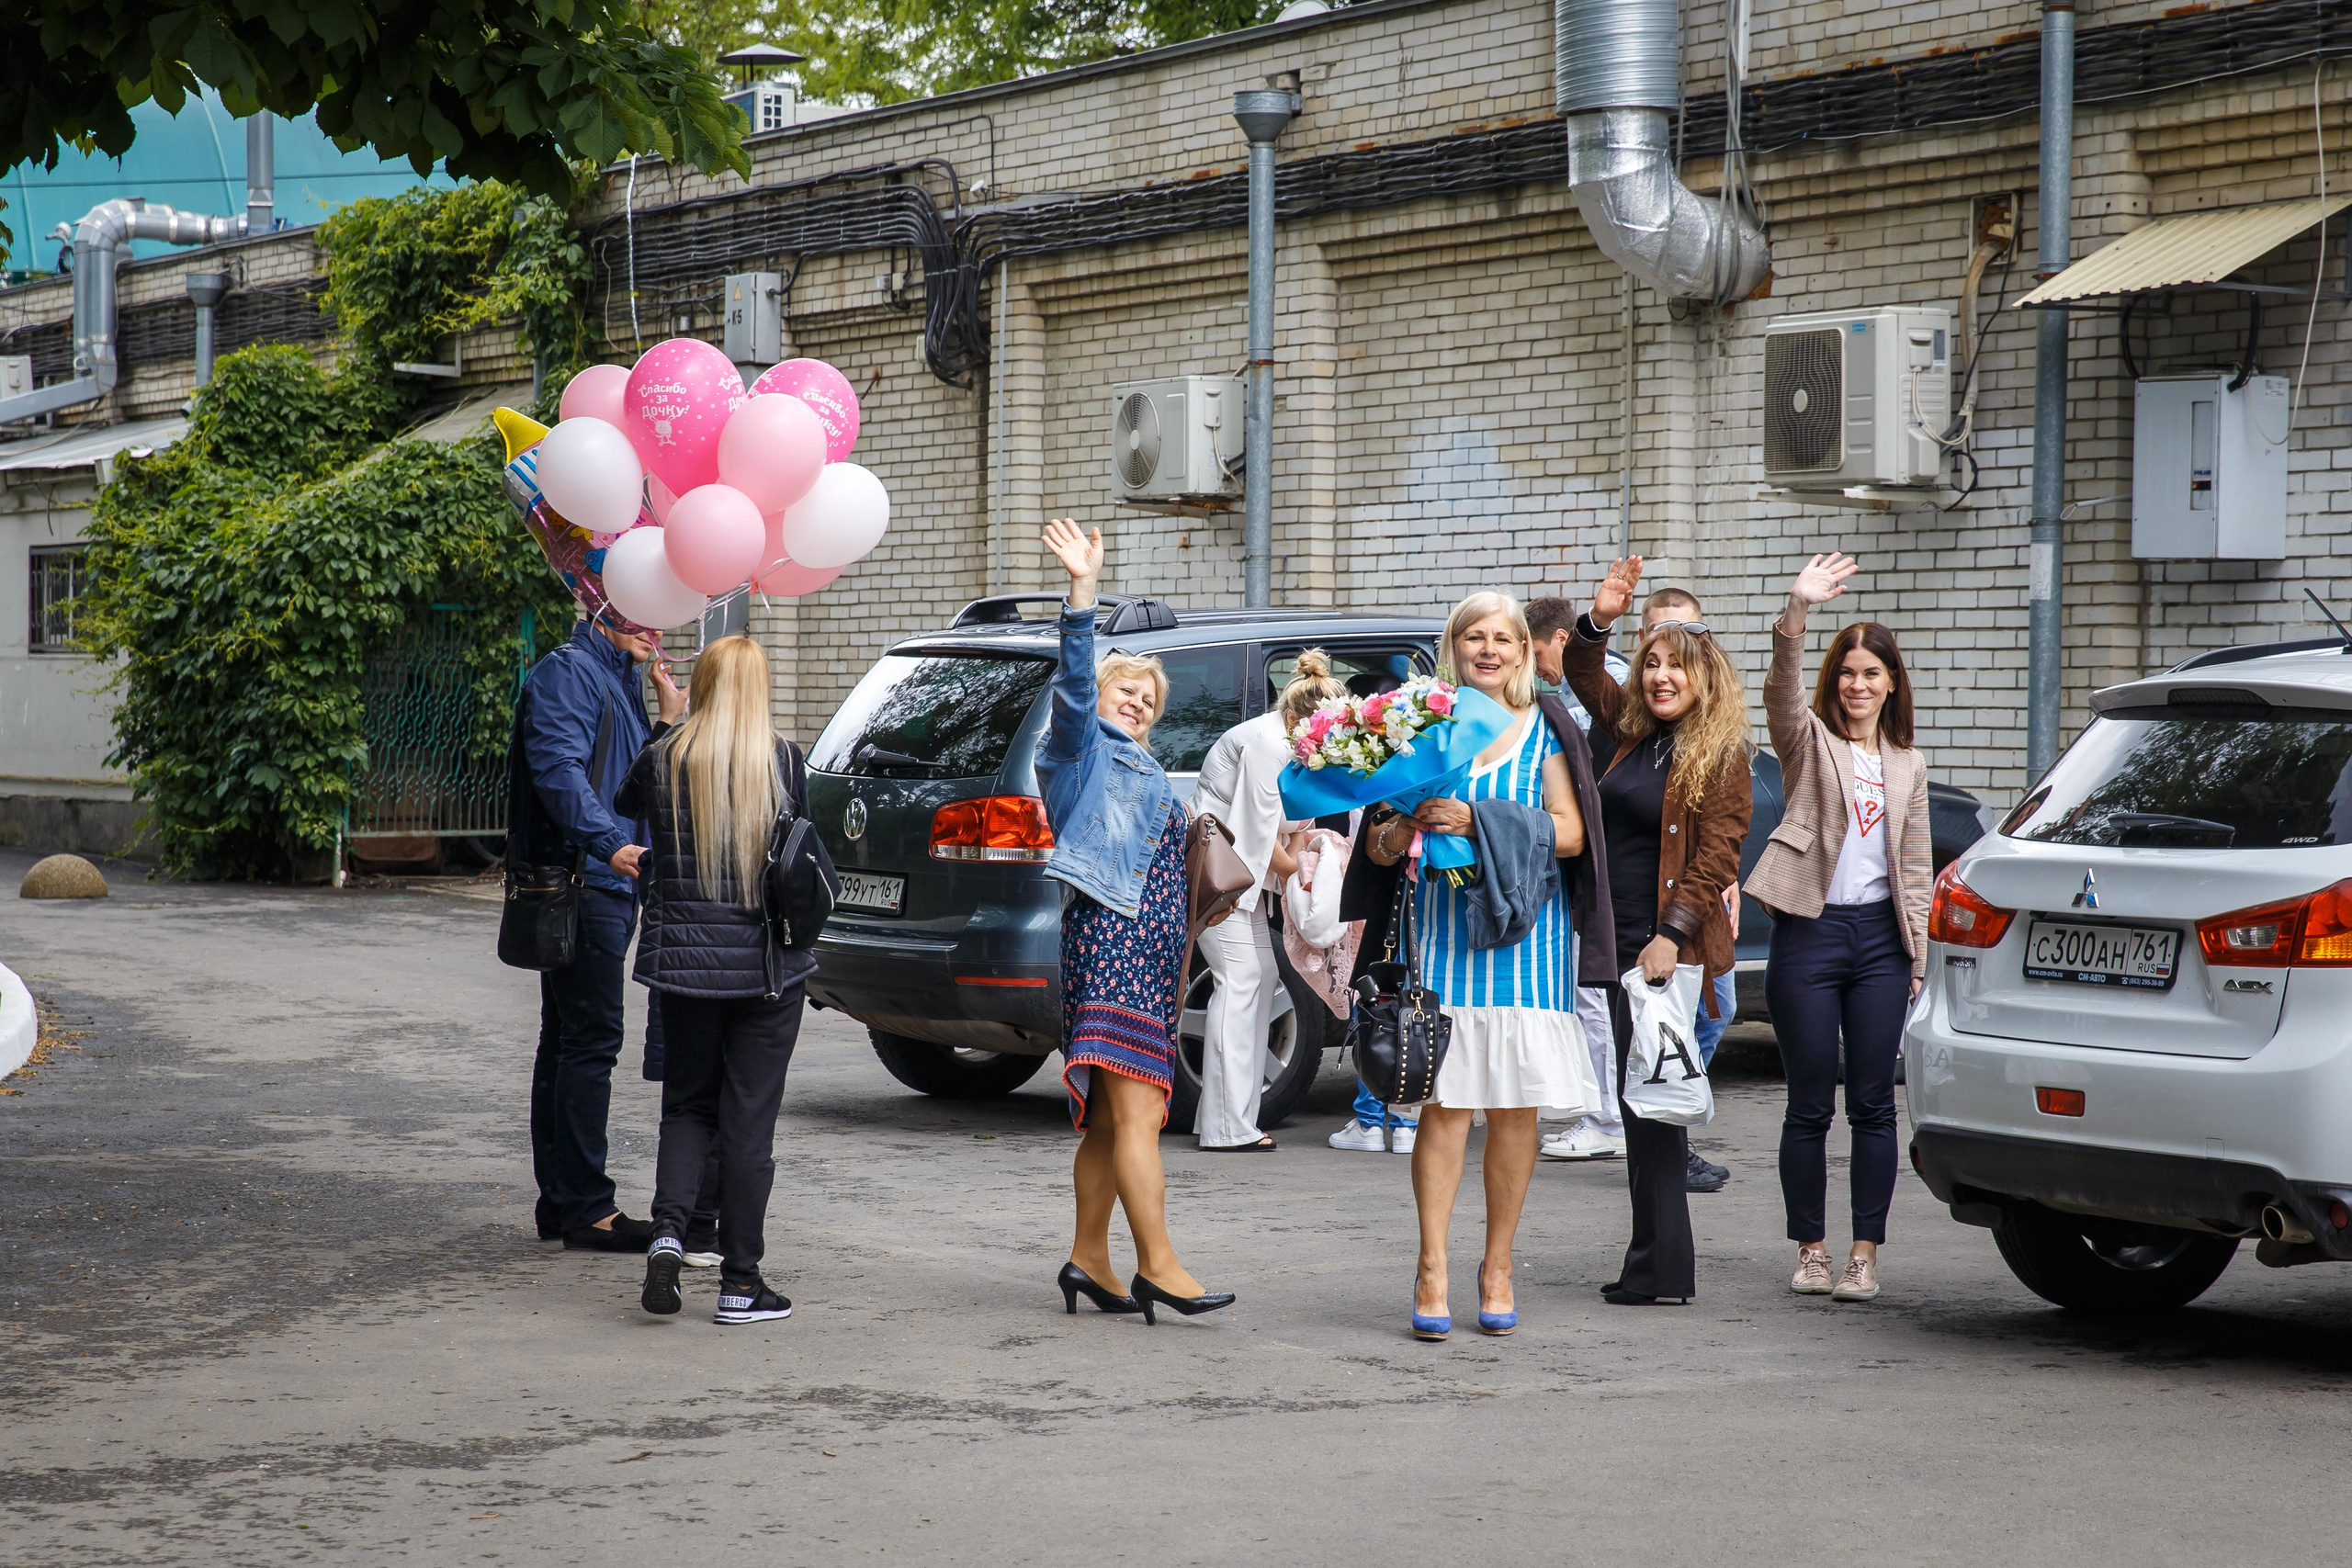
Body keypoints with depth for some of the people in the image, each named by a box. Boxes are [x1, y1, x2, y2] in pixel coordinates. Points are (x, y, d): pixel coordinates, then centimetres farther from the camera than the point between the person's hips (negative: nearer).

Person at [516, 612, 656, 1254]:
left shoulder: (621, 679, 22)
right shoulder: (567, 673, -10)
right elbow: (559, 769, -25)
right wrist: (610, 844, -34)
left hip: (612, 887, 10)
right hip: (580, 883, -10)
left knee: (569, 1044, 12)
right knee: (590, 1040, -10)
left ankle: (560, 1201, 17)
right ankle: (585, 1207, -9)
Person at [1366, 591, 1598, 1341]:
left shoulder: (1543, 730, 8)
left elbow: (1568, 833, -2)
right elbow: (1378, 839, 10)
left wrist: (1477, 822, -14)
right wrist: (1397, 833, -14)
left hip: (1522, 932, 1)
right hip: (1443, 923, 0)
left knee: (1515, 1105, 2)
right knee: (1445, 1102, -6)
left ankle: (1497, 1266, 12)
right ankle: (1431, 1271, -3)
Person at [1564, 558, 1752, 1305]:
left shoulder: (1721, 758, -6)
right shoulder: (1628, 732, 13)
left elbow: (1717, 855, -11)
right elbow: (1583, 675, 16)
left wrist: (1672, 934, -18)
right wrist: (1600, 618, -4)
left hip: (1669, 950, -7)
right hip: (1621, 943, 7)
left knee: (1650, 1103, -7)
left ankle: (1660, 1268, -3)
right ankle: (1656, 1262, 15)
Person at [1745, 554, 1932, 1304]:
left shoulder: (1907, 765, 14)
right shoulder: (1809, 743, 4)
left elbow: (1916, 865, 15)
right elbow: (1783, 690, -18)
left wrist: (1917, 951, 6)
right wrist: (1796, 611, -34)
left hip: (1880, 936, 3)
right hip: (1810, 932, -3)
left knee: (1873, 1104, 3)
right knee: (1810, 1105, 1)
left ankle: (1866, 1254, 8)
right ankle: (1811, 1250, 10)